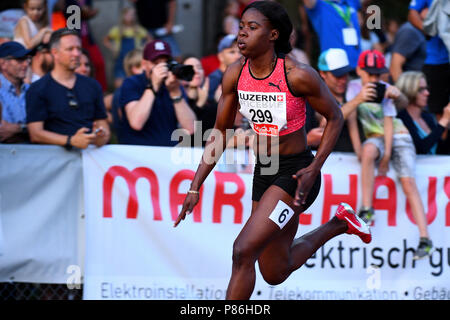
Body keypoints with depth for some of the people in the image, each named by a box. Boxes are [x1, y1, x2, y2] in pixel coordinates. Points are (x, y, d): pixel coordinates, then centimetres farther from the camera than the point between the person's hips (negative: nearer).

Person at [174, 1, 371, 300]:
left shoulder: (298, 75, -21)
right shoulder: (235, 74, -5)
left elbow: (335, 117, -8)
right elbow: (220, 135, 5)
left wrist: (314, 170, -17)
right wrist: (195, 188, 0)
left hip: (296, 174, -7)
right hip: (264, 172, 7)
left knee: (243, 252, -21)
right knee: (275, 273, 18)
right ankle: (339, 223, 41)